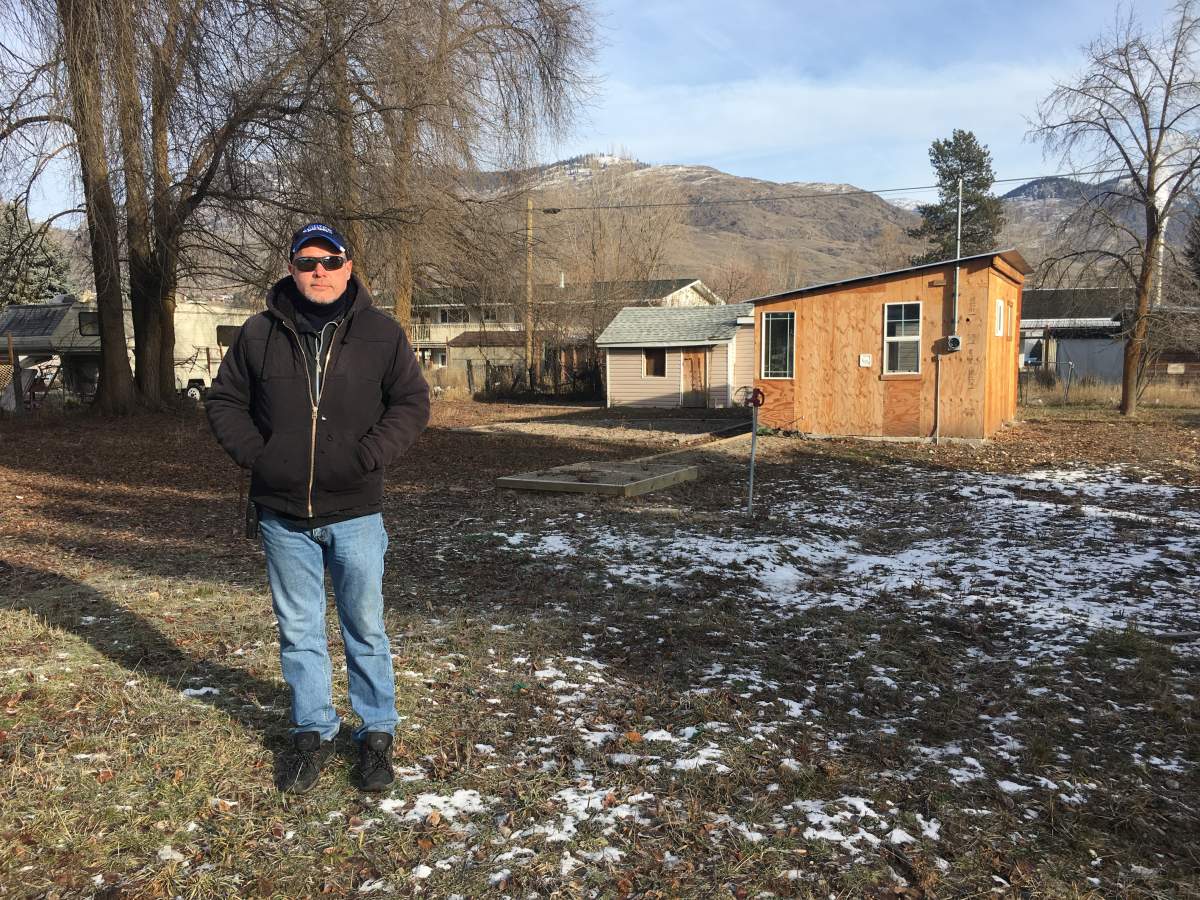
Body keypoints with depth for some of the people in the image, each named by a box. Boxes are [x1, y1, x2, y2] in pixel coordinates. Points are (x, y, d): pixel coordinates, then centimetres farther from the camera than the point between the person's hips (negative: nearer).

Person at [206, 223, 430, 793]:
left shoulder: (381, 333, -1)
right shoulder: (259, 334, 3)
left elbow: (412, 404, 1)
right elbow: (223, 401, 11)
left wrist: (366, 456, -11)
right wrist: (254, 453, -4)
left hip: (355, 513, -2)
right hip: (283, 516, 2)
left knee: (365, 629, 7)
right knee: (298, 631, 13)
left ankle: (377, 734, 22)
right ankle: (313, 733, 28)